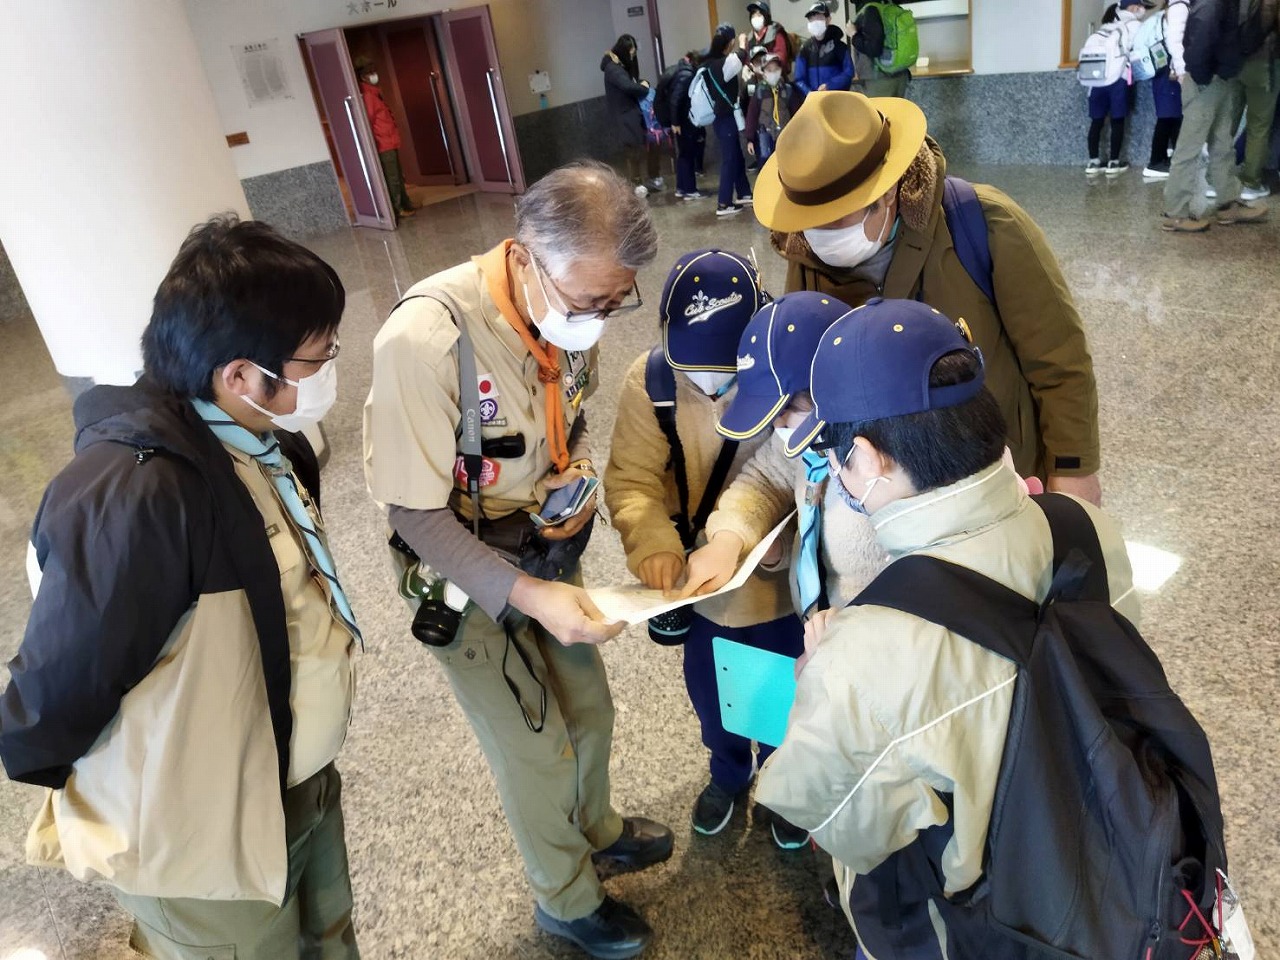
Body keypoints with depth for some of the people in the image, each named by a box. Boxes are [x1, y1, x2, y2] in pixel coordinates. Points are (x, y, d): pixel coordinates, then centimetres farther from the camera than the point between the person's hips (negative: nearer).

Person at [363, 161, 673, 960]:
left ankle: (596, 826, 57)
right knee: (537, 754, 12)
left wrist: (580, 475, -7)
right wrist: (529, 596, -33)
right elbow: (416, 514, -25)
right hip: (467, 580, -5)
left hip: (548, 553, 6)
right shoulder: (426, 337, -33)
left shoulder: (572, 309, -13)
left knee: (590, 710, 24)